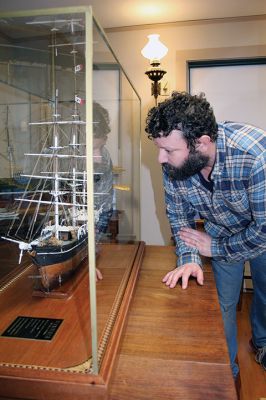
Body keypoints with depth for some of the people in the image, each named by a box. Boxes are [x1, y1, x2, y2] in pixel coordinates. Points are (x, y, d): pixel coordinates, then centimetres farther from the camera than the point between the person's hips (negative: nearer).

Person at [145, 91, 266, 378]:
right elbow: (178, 216, -10)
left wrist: (216, 248, -21)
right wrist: (189, 257, -24)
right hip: (221, 233, 2)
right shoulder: (172, 163, -25)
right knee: (222, 303, 7)